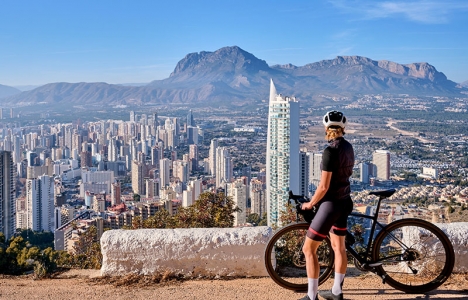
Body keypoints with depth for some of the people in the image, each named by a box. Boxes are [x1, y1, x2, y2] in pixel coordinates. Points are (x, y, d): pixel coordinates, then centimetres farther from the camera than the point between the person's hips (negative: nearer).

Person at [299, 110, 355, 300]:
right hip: (344, 201, 9)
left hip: (331, 204, -9)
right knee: (339, 247, 18)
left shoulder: (330, 151, -22)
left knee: (308, 249, 0)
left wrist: (310, 203, -6)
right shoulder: (348, 147, 5)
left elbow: (324, 186, -23)